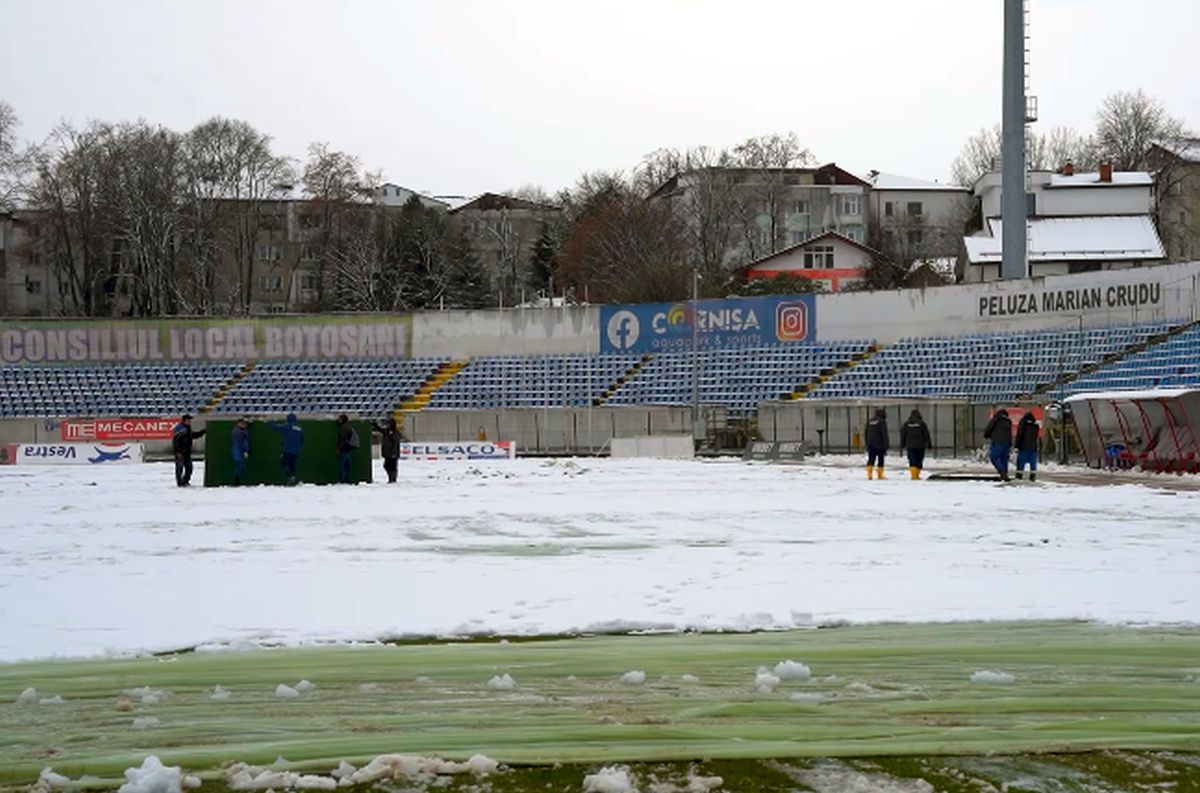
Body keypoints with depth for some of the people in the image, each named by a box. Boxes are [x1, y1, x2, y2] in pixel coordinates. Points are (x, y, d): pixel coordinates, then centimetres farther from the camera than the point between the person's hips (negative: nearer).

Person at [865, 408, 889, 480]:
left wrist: (867, 444, 21)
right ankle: (880, 475, 8)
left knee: (871, 460, 0)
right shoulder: (882, 422, -7)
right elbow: (884, 434, -11)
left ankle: (869, 474, -14)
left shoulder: (869, 422, 11)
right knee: (881, 460, 6)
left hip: (871, 444, 4)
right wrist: (886, 446, -8)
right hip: (879, 444, -4)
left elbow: (866, 434, 16)